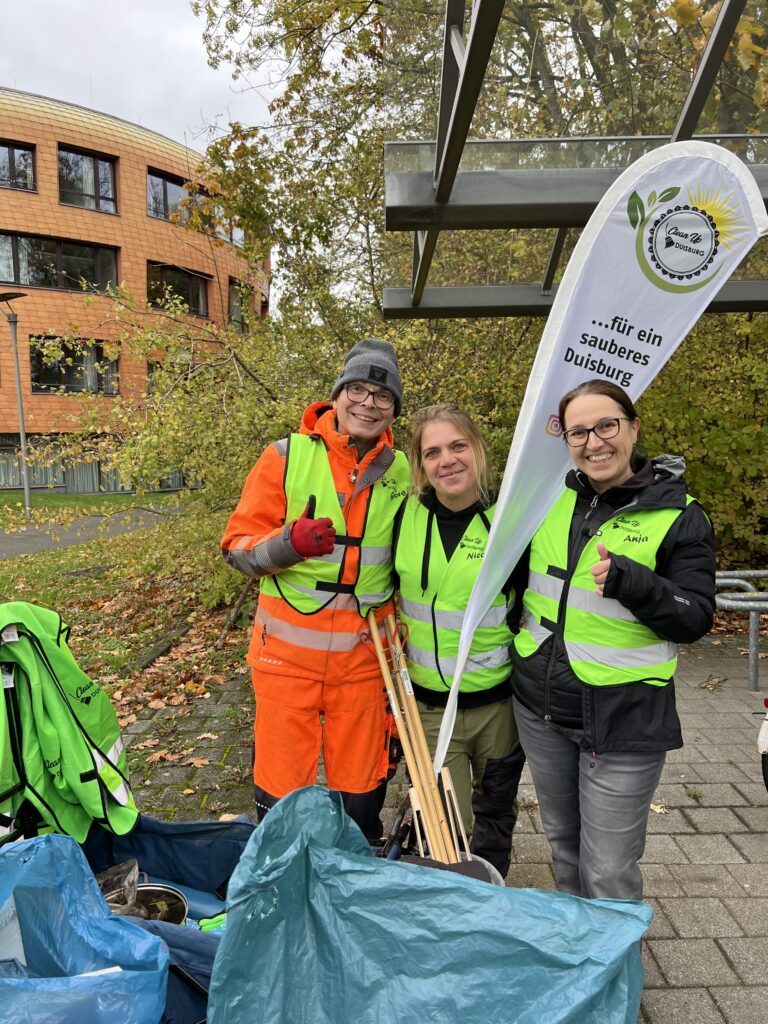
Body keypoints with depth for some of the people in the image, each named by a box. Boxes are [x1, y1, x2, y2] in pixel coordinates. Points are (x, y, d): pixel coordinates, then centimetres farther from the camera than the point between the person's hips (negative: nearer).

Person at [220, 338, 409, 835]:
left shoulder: (402, 471, 4)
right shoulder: (288, 456, -4)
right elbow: (237, 546, -3)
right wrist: (289, 543, -23)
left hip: (362, 657, 2)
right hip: (287, 654, -2)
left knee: (358, 790, 15)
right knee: (280, 792, 9)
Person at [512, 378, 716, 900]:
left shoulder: (679, 515, -9)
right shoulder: (554, 499, 4)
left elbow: (695, 619, -12)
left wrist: (630, 581, -27)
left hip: (623, 719, -5)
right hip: (540, 706, 5)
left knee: (607, 872, 3)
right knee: (563, 843, 22)